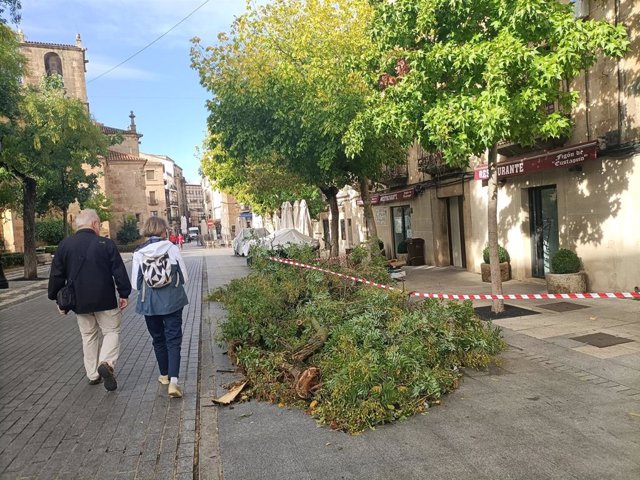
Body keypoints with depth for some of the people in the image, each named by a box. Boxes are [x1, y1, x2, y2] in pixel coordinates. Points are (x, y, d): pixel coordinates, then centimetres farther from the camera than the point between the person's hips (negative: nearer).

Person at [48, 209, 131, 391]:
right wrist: (124, 294, 1)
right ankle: (106, 363, -15)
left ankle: (93, 374, 21)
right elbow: (119, 271, -8)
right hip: (105, 300, -3)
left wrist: (58, 300, 14)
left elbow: (56, 275, 5)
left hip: (80, 301, 4)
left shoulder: (64, 245, 1)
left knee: (88, 335, 17)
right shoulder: (106, 243, -9)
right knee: (111, 331, 9)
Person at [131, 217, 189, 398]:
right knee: (173, 341, 2)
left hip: (150, 303, 2)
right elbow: (184, 277, -3)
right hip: (172, 302, -2)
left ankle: (164, 375, 32)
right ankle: (173, 381, -9)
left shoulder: (139, 253, -6)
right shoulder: (172, 249, -9)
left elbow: (135, 283, -1)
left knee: (158, 339, 19)